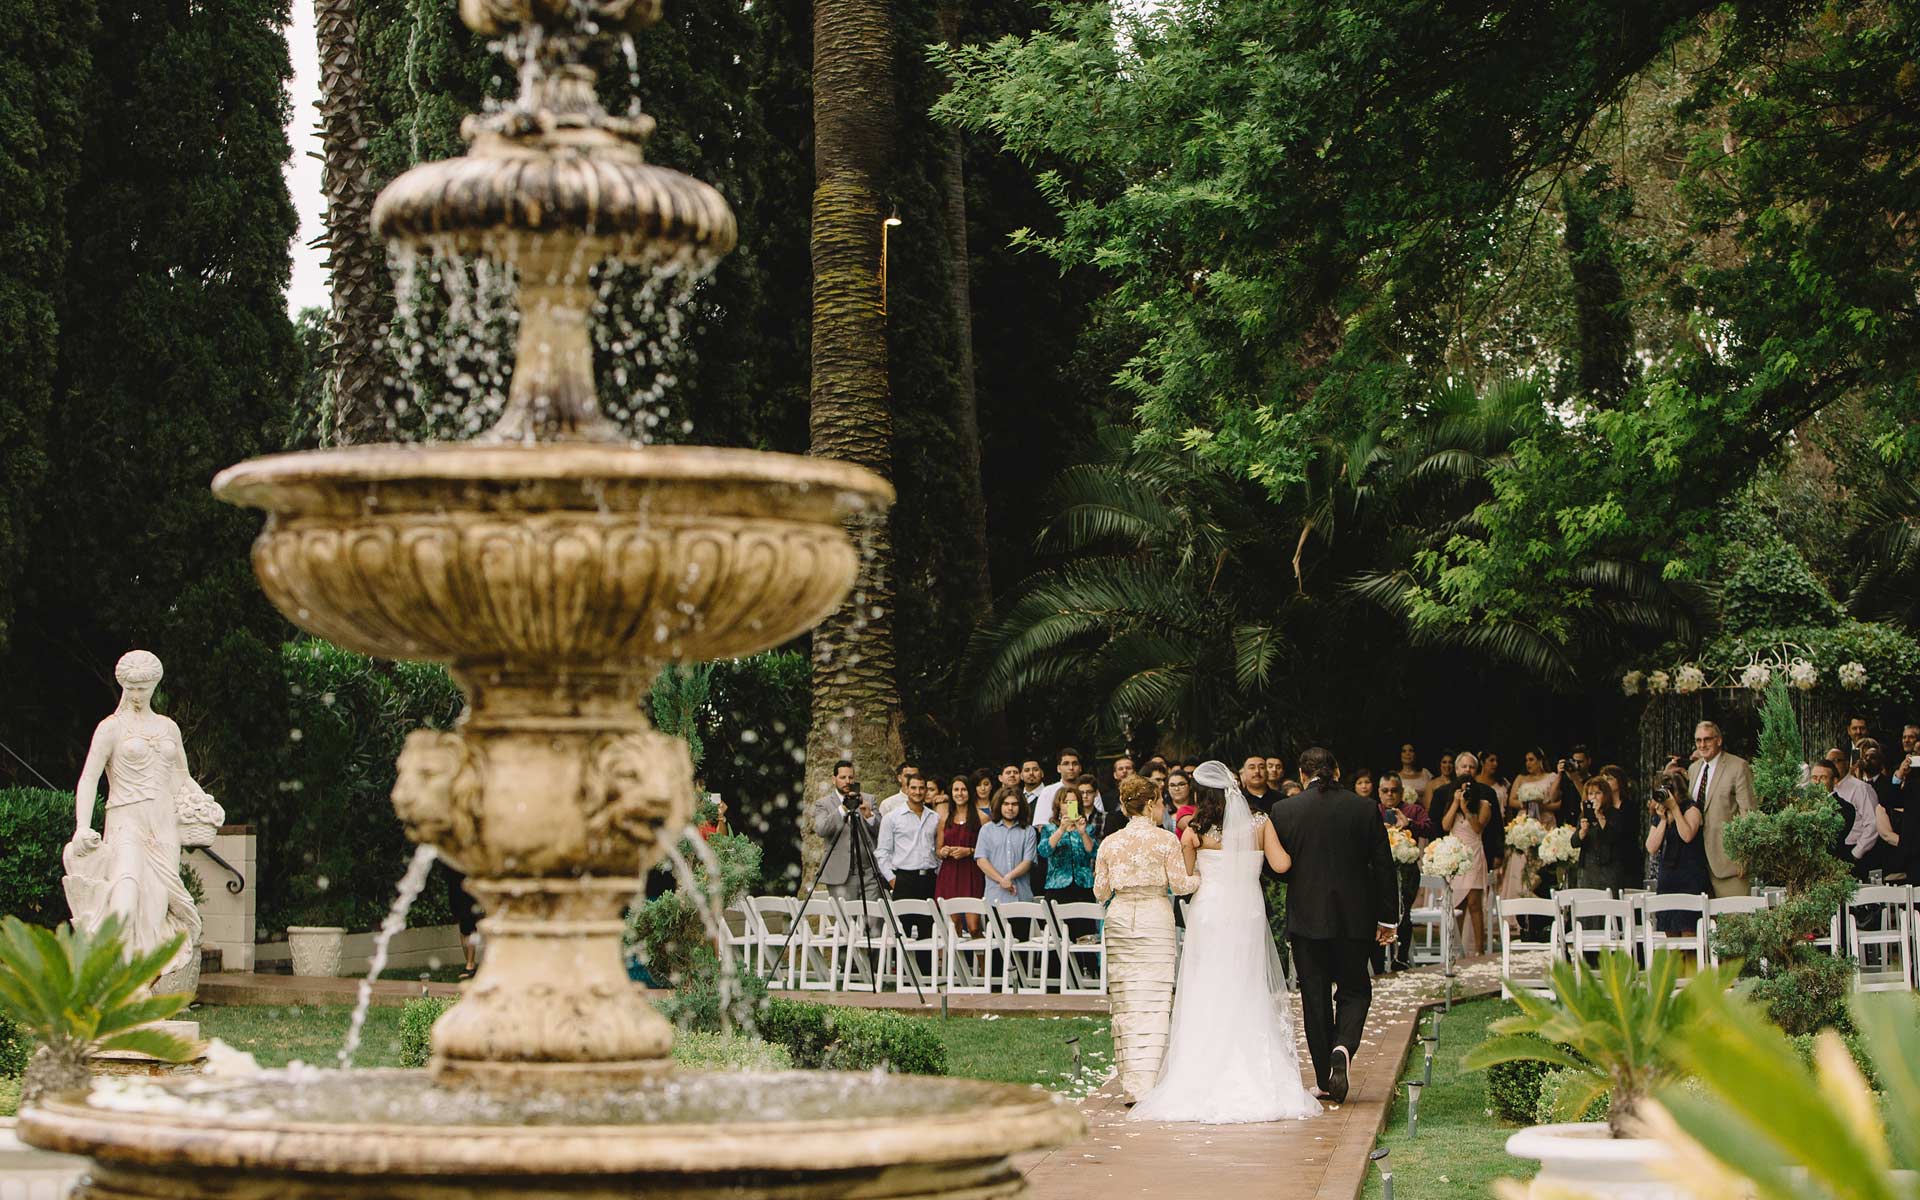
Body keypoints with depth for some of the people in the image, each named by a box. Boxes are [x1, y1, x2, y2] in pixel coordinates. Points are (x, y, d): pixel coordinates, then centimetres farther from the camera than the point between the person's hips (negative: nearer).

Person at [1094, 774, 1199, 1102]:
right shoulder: (1166, 840, -4)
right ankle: (1149, 1082, -7)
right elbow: (1179, 885, -5)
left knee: (1124, 1001, 5)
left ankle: (1131, 1084, 2)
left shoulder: (1110, 843, 6)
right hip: (1155, 918, -3)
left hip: (1120, 918, 3)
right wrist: (1204, 877, 13)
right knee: (1154, 999, -1)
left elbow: (1101, 892, 8)